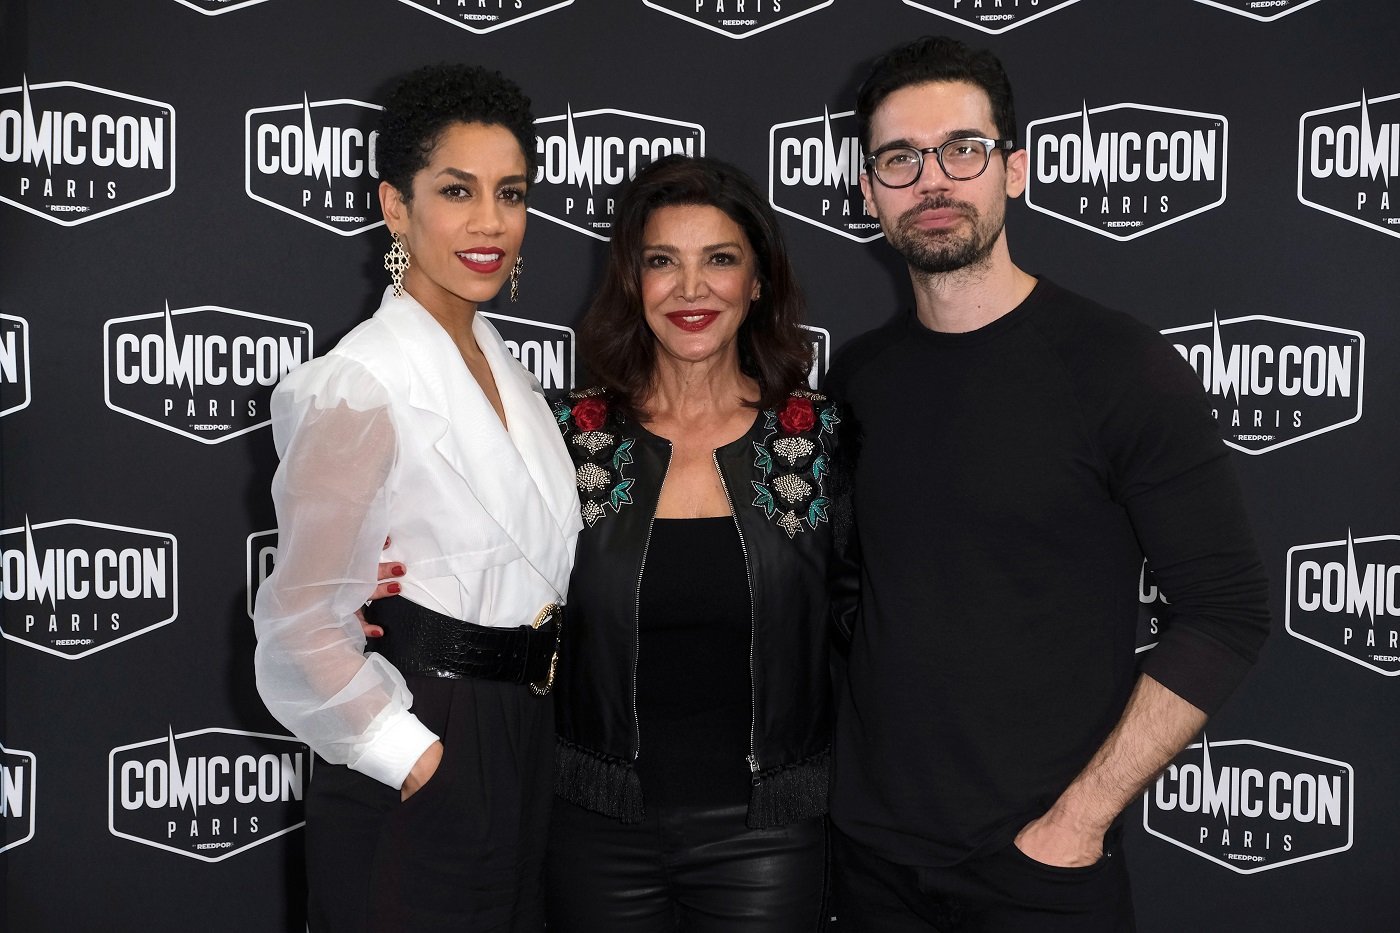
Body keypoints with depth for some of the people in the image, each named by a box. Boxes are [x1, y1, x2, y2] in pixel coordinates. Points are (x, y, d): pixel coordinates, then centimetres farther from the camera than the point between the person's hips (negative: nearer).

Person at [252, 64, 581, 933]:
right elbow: (301, 624, -19)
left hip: (523, 749, 8)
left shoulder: (500, 360, 7)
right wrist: (415, 760, -15)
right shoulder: (360, 383, -17)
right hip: (424, 769, -7)